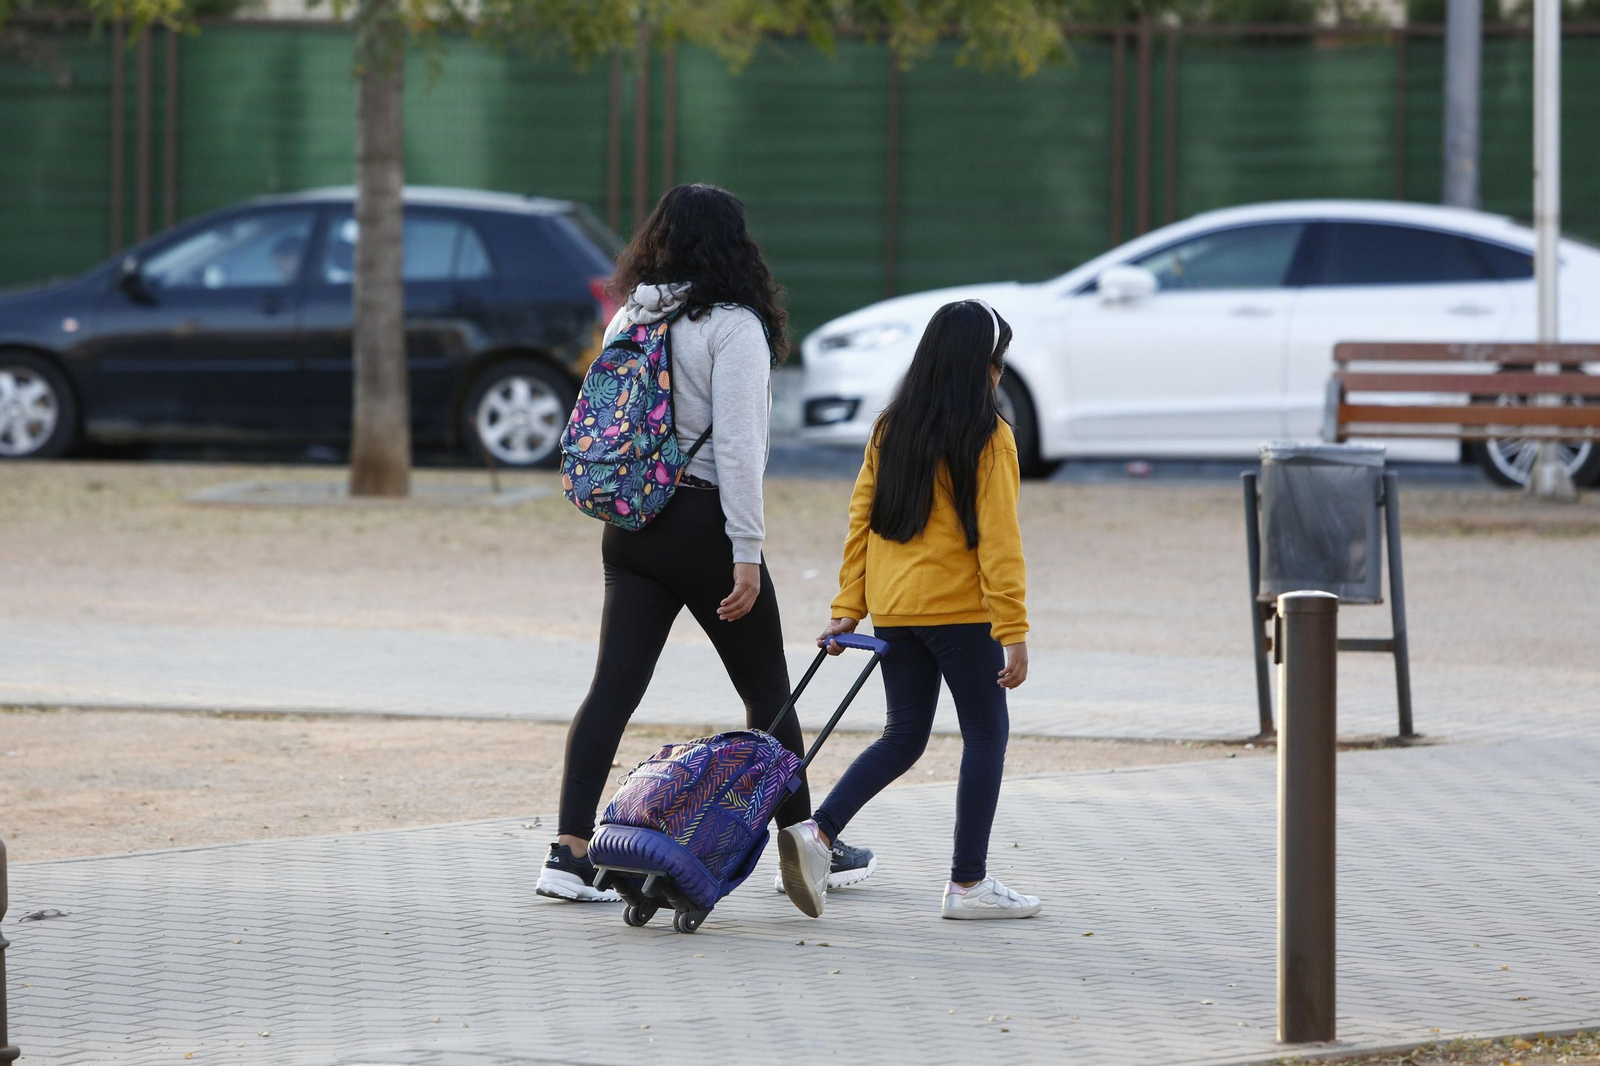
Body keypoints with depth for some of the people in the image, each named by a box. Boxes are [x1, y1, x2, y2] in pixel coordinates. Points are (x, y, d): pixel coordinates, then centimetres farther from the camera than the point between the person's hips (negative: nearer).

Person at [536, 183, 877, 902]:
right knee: (767, 688, 9)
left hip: (631, 526, 6)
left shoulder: (628, 321, 9)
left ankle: (569, 851, -9)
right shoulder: (732, 326, -11)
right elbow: (737, 445, -16)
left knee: (613, 686, 1)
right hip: (702, 522, -6)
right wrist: (746, 553, -15)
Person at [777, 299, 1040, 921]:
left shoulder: (891, 428, 7)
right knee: (986, 735, 7)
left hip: (892, 608, 6)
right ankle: (968, 884, 7)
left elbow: (861, 519, 8)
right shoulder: (987, 436, -10)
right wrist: (1013, 630, -13)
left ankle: (816, 832, -3)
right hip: (959, 609, -6)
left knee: (904, 736, 15)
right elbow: (997, 538, -13)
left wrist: (847, 608, 11)